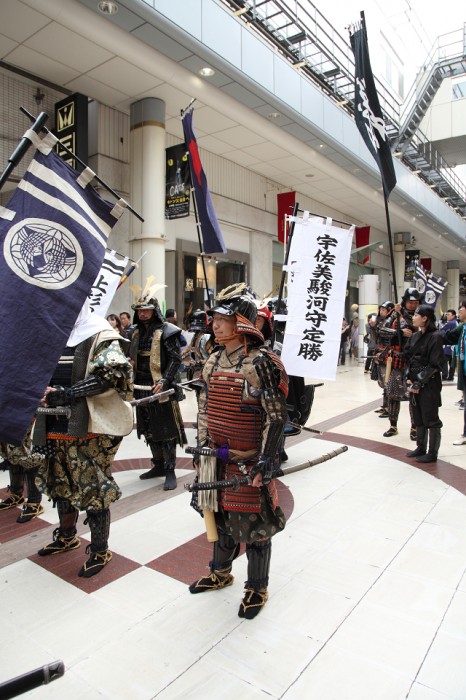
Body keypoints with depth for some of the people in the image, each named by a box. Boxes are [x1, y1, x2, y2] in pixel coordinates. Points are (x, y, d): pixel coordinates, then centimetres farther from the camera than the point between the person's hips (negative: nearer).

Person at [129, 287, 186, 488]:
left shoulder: (166, 331, -9)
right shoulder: (136, 332, 13)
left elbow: (175, 359, -12)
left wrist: (164, 381, -21)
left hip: (162, 389, -7)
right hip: (142, 389, 8)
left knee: (166, 431, 0)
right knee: (149, 430, 16)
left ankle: (170, 471, 9)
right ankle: (158, 465, 31)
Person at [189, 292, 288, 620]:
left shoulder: (261, 363, -17)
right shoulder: (213, 362, 6)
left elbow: (277, 417, -17)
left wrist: (266, 463, -18)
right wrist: (201, 450, 14)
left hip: (248, 462, -7)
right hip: (217, 458, 7)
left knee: (253, 523, 7)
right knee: (221, 516, 22)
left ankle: (257, 589, 30)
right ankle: (221, 572, 45)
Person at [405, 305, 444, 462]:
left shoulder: (435, 337, -12)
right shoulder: (415, 336, 10)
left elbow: (435, 365, -15)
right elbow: (408, 358, 12)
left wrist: (419, 382, -16)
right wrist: (409, 378, -1)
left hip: (429, 385, -7)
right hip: (414, 383, 7)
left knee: (431, 419, 2)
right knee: (418, 418, 15)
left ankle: (432, 453, 13)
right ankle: (421, 448, 27)